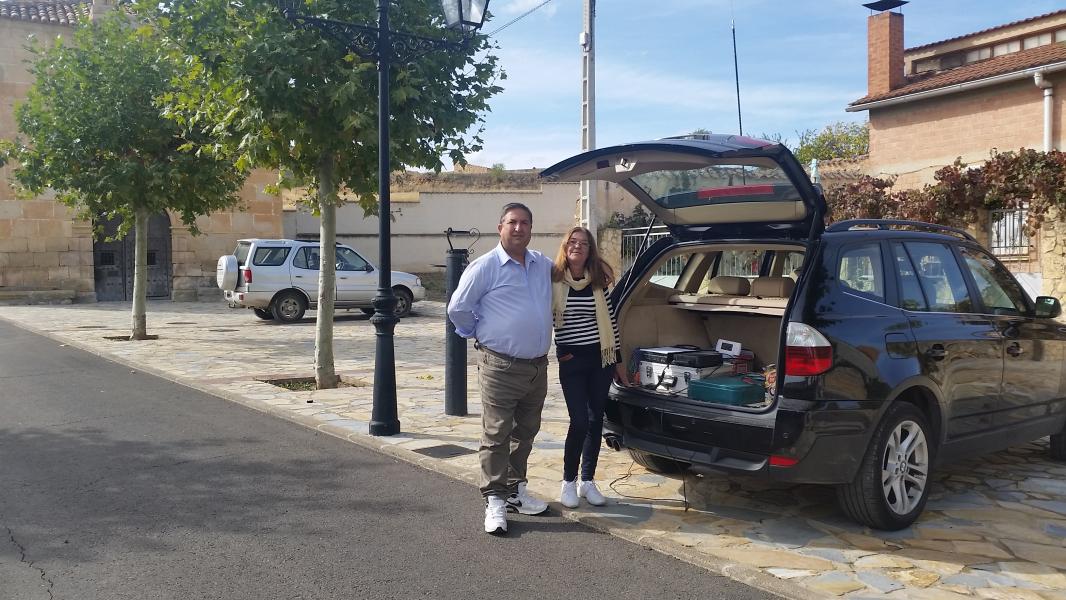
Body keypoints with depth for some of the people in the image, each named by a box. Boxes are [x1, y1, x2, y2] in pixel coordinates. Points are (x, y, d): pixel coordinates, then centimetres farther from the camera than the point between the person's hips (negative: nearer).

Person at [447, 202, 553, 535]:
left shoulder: (544, 265, 10)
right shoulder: (485, 266, -7)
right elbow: (458, 308, -2)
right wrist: (482, 333, 8)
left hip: (538, 366, 6)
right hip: (501, 367, -6)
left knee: (526, 433, 15)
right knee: (497, 435, -3)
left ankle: (515, 490, 29)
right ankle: (495, 501, 4)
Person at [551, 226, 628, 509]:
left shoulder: (599, 281, 2)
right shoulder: (553, 280, -5)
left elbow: (610, 321, 7)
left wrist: (618, 361, 9)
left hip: (600, 358, 3)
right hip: (571, 360, -3)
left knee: (596, 420, 8)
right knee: (580, 421, -7)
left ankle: (588, 481, 22)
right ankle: (568, 482, 12)